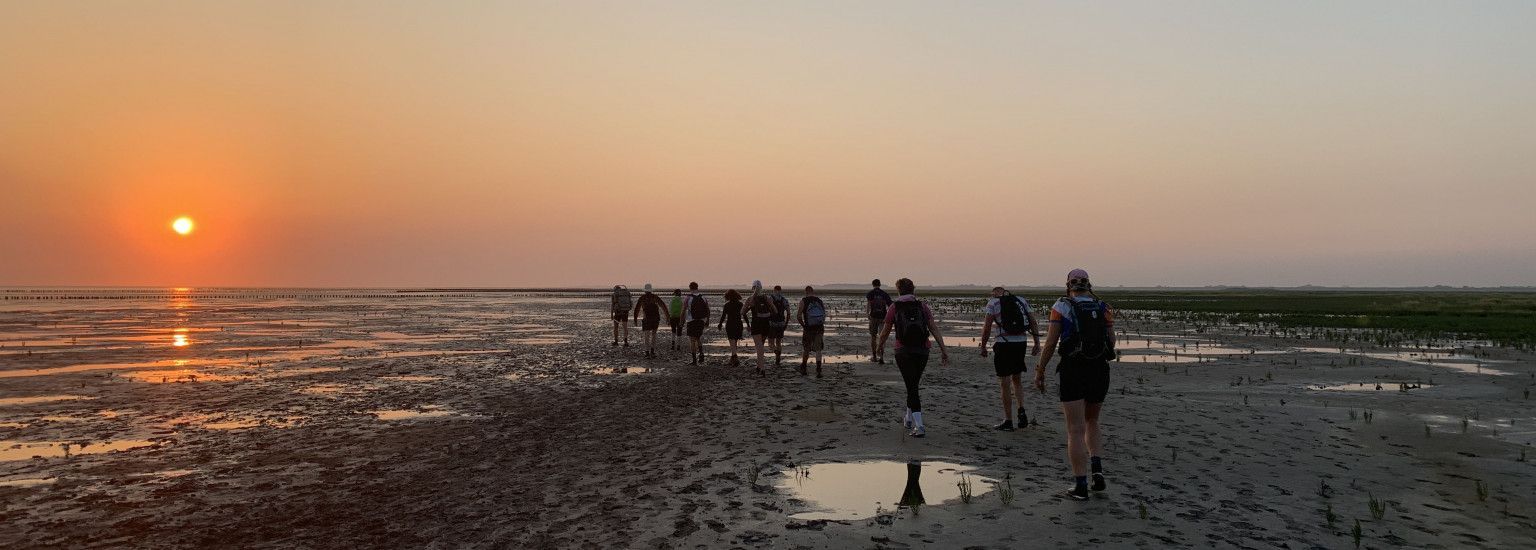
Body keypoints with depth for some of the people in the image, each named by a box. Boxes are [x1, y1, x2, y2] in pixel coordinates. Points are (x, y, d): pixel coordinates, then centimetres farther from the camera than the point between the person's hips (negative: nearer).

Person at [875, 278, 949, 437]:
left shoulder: (894, 307, -1)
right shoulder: (922, 306, 5)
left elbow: (885, 332, 6)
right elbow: (935, 329, -2)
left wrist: (881, 345, 26)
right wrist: (944, 350, -1)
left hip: (903, 352, -3)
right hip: (922, 352, 3)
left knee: (912, 387, -3)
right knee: (913, 384, 22)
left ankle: (919, 427, -14)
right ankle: (909, 418, 36)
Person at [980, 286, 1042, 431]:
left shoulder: (993, 302, 1)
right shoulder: (1021, 300, 13)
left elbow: (987, 328, -5)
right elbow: (1034, 323, 9)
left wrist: (983, 347, 4)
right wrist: (1037, 342, 10)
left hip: (1004, 344, -4)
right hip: (1021, 343, 4)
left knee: (1004, 384, 3)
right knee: (1017, 380, 21)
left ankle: (1008, 421, 6)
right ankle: (1021, 411, 3)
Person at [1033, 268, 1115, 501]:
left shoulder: (1061, 307, -3)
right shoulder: (1104, 308, 6)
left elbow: (1050, 344, -6)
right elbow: (1111, 344, 5)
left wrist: (1040, 371, 3)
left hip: (1072, 372, -3)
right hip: (1100, 371, 3)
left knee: (1076, 431, 1)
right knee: (1092, 423, 23)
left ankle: (1080, 486, 0)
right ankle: (1097, 468, 4)